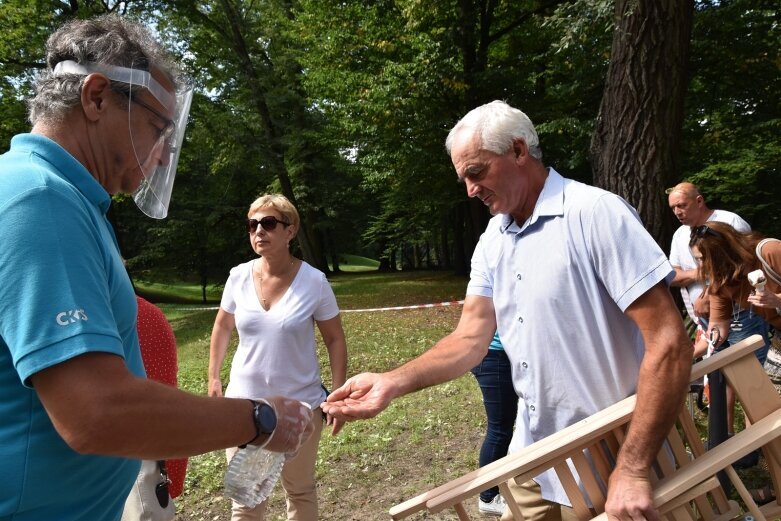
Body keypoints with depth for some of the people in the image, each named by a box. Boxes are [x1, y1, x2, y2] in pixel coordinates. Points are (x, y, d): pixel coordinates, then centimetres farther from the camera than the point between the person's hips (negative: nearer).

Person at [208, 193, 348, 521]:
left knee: (300, 491, 18)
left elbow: (335, 339, -5)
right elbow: (222, 326, 10)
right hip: (244, 401, 2)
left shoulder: (314, 281, -14)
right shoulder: (238, 277, -6)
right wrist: (213, 378, 9)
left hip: (300, 404, -2)